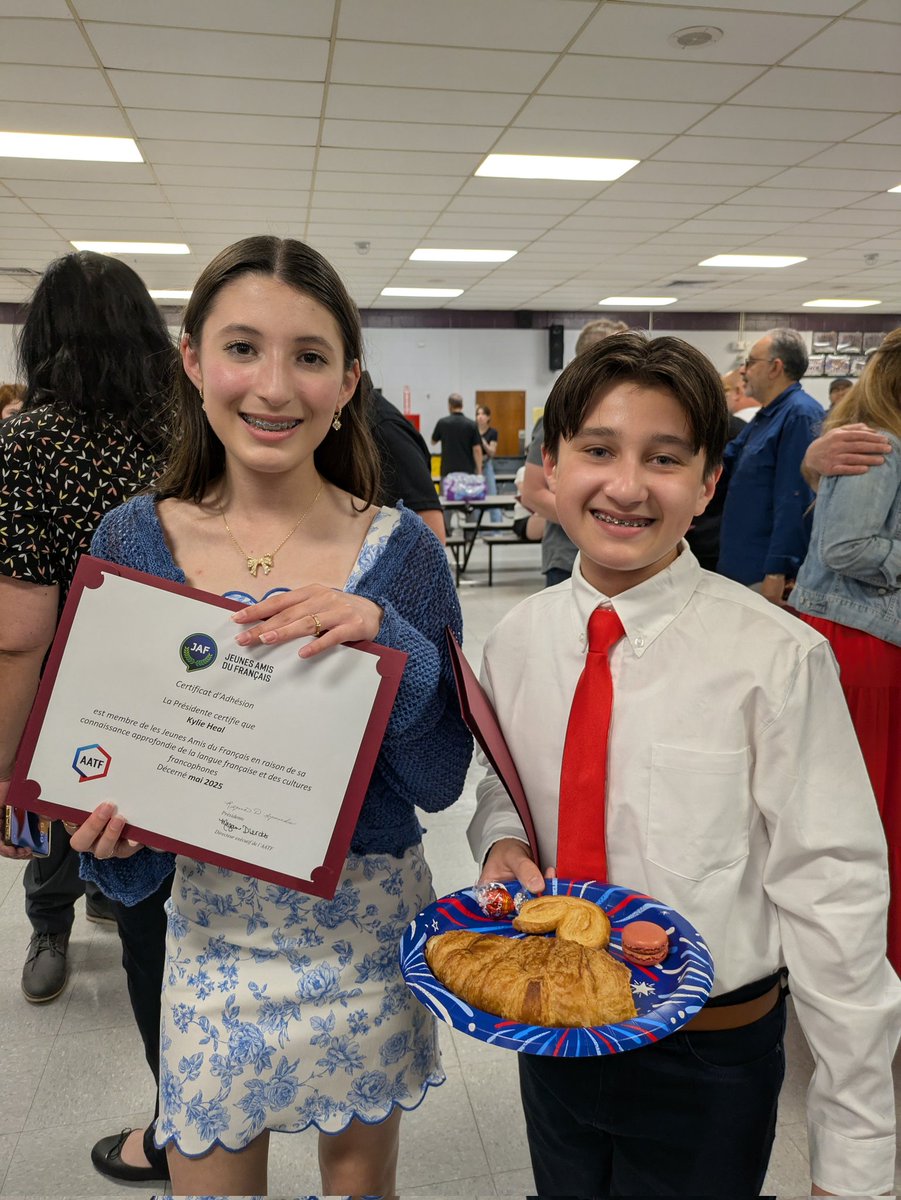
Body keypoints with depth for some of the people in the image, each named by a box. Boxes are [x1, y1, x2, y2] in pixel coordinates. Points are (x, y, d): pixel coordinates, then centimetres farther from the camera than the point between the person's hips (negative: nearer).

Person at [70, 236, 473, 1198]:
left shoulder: (399, 550, -11)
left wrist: (387, 637, -26)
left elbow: (441, 781, -11)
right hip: (211, 926, 1)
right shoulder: (132, 541, -8)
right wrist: (109, 829, -18)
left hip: (368, 925, 0)